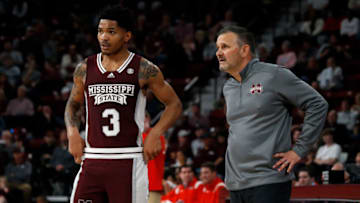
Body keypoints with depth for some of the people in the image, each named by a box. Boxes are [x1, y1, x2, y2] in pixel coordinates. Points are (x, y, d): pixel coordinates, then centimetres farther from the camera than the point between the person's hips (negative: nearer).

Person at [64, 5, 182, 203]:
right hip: (92, 160, 3)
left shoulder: (144, 70, -1)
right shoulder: (85, 69, 8)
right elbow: (73, 104, 22)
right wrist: (73, 133, 3)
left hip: (128, 163, -3)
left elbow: (174, 104, 5)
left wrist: (155, 133, -10)